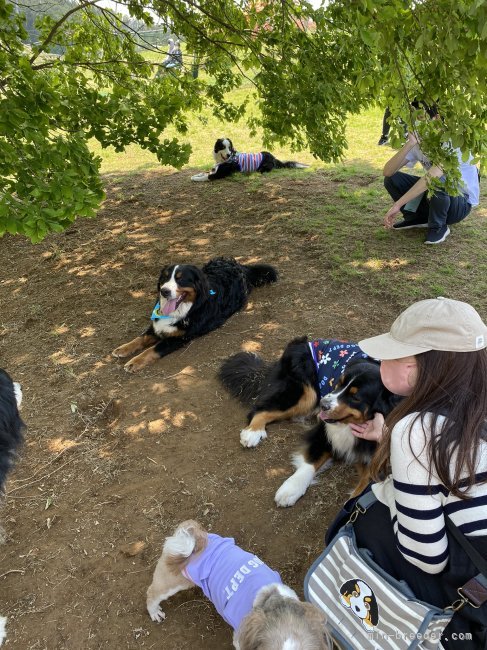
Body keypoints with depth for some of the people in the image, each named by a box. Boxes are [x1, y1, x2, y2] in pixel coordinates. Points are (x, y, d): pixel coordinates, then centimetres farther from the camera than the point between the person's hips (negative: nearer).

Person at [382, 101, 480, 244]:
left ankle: (439, 227, -13)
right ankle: (418, 218, 7)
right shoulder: (417, 142, -7)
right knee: (391, 179, -9)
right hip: (435, 195, 6)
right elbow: (387, 172, -18)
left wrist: (397, 205, -48)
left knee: (437, 179, -38)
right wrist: (409, 144, -31)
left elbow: (433, 175, -42)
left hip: (462, 203, -6)